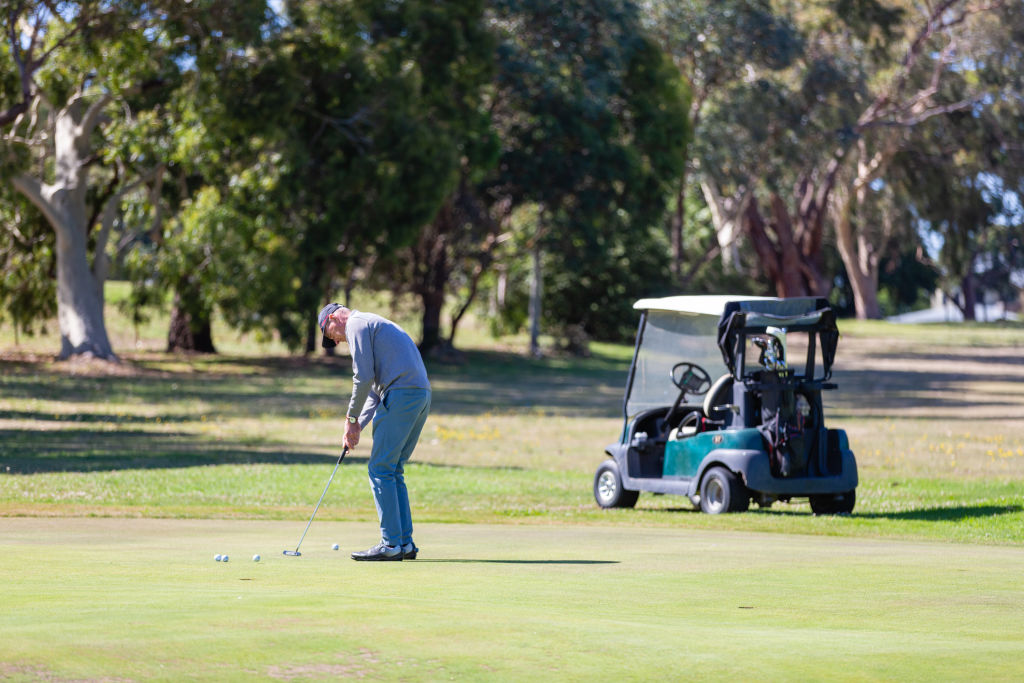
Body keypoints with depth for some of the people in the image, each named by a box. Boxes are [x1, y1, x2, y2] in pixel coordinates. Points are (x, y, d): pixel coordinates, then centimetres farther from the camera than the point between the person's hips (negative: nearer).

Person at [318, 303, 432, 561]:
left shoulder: (356, 325, 0)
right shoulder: (373, 325, 31)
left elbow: (364, 377, -10)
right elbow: (375, 387, 29)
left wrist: (351, 418, -1)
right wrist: (358, 425, 21)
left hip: (401, 395, -9)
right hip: (422, 395, 9)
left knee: (380, 470, -6)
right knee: (393, 471, 13)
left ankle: (391, 544, -9)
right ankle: (405, 542, 10)